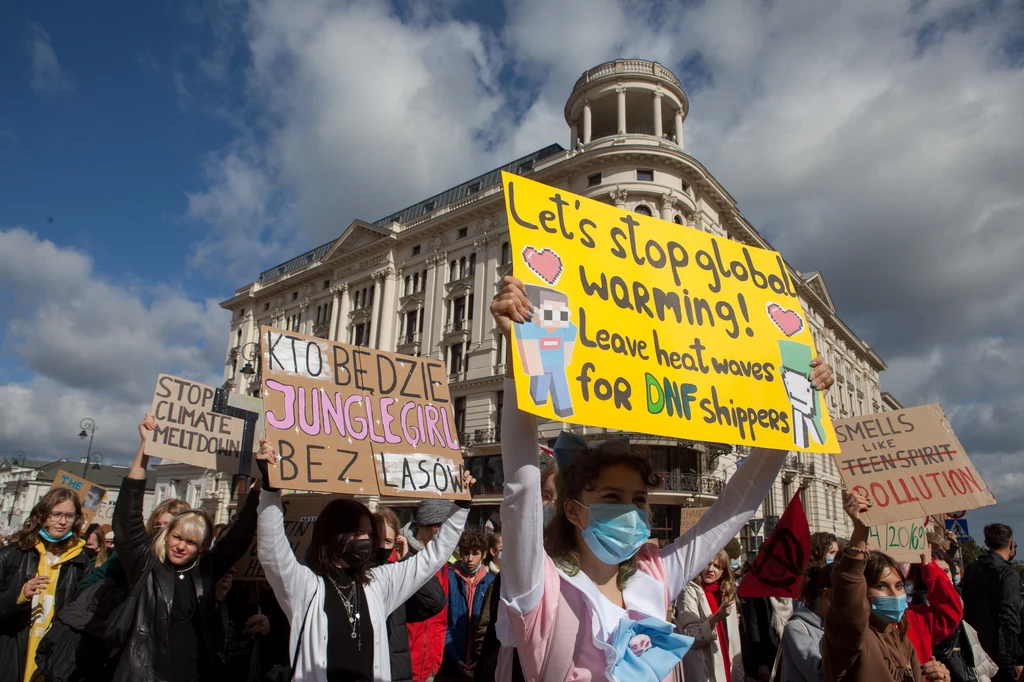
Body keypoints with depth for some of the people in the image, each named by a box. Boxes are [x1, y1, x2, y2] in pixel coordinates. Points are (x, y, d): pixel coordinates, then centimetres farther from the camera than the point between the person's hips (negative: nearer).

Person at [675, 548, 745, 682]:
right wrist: (716, 618, -30)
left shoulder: (727, 593, 9)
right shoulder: (690, 592, -12)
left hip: (727, 668, 6)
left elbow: (733, 637, 12)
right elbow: (690, 637, -19)